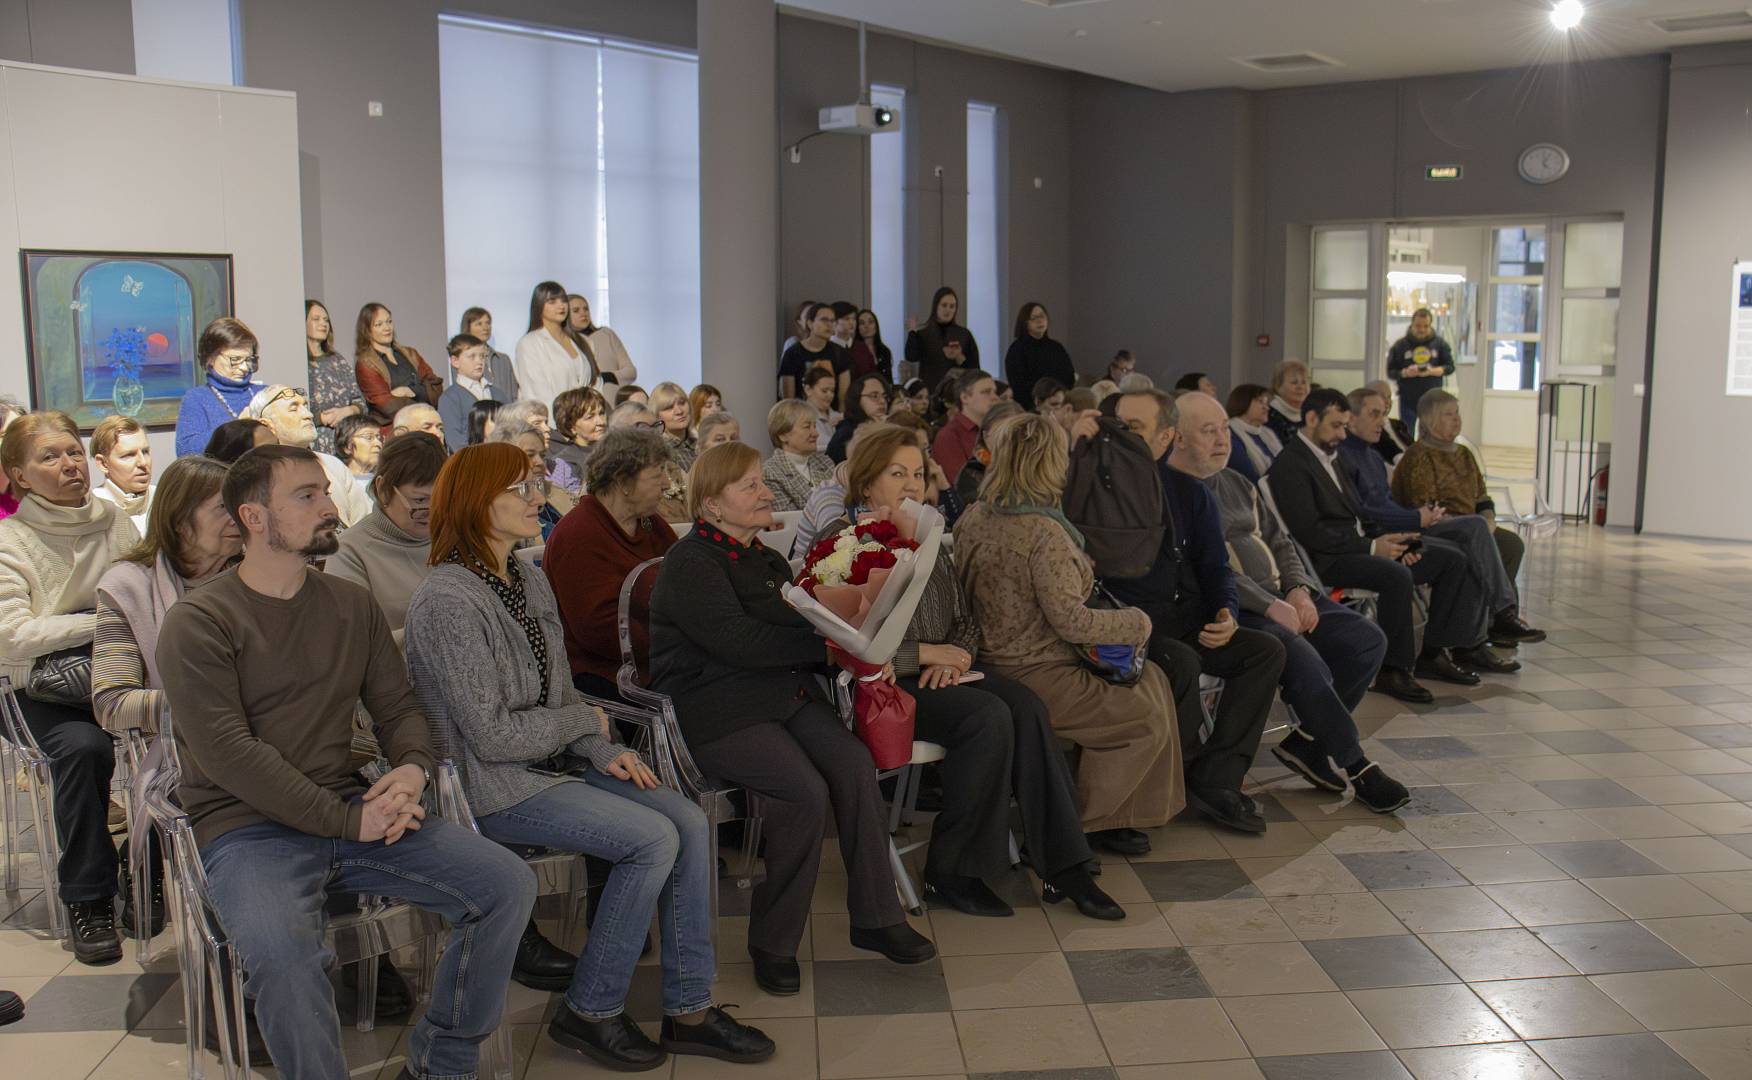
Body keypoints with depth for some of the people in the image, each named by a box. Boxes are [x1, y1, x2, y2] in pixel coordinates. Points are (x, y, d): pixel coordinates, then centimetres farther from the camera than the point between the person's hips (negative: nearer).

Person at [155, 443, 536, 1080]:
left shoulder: (353, 605, 13)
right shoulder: (197, 622, -4)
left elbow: (398, 708, 15)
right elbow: (226, 752, -14)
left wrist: (413, 769, -9)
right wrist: (347, 821, -17)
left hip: (351, 808, 5)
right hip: (247, 829, -5)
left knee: (508, 885, -11)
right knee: (280, 952, -36)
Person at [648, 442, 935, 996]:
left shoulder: (763, 557, 19)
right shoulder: (691, 563, -10)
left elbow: (808, 620, 17)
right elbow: (739, 640, -22)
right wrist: (827, 645, -22)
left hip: (787, 693, 8)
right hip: (715, 710, -8)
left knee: (855, 764, -18)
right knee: (806, 790, -27)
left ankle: (875, 918, -7)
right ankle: (773, 942, -9)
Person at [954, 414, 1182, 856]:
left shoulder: (971, 518, 3)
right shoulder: (1044, 533, -24)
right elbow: (1071, 621, -24)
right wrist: (1137, 623, -8)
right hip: (1038, 679, -9)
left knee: (1149, 678, 19)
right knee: (1149, 717, 4)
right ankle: (1086, 822, 14)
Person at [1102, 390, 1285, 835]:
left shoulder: (1189, 492, 12)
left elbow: (1215, 567, 15)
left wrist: (1227, 613, -4)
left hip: (1188, 622, 5)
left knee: (1266, 649, -14)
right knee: (1181, 662, -33)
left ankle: (1216, 782, -16)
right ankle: (1203, 771, -9)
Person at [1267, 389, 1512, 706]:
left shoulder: (1331, 456, 20)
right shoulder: (1289, 465, -11)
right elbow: (1309, 532, -19)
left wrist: (1385, 540, 2)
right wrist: (1372, 547, -17)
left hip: (1357, 544, 10)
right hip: (1328, 559, -10)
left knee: (1452, 560, 3)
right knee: (1398, 575, -35)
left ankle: (1432, 653, 4)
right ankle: (1394, 669, -22)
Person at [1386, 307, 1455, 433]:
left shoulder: (1440, 344, 2)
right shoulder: (1400, 346, -2)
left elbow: (1450, 367, 1)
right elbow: (1391, 372, -2)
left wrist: (1432, 371, -18)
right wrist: (1405, 373, -23)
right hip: (1408, 400, -1)